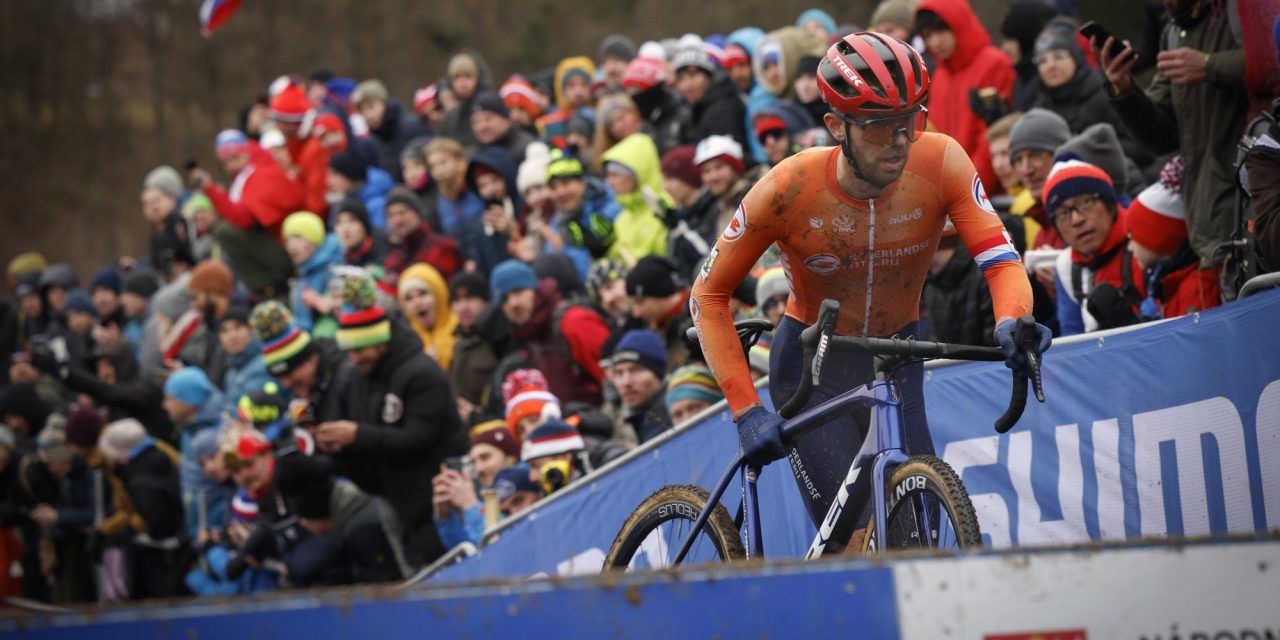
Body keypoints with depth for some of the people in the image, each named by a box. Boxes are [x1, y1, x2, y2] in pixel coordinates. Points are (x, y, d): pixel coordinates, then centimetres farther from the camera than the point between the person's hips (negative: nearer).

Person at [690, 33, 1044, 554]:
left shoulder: (940, 163, -19)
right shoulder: (789, 189, -23)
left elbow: (1000, 260, -22)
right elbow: (709, 296, -15)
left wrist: (1011, 320, -46)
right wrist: (746, 410, -23)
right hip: (812, 367, -3)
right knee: (859, 537, -21)